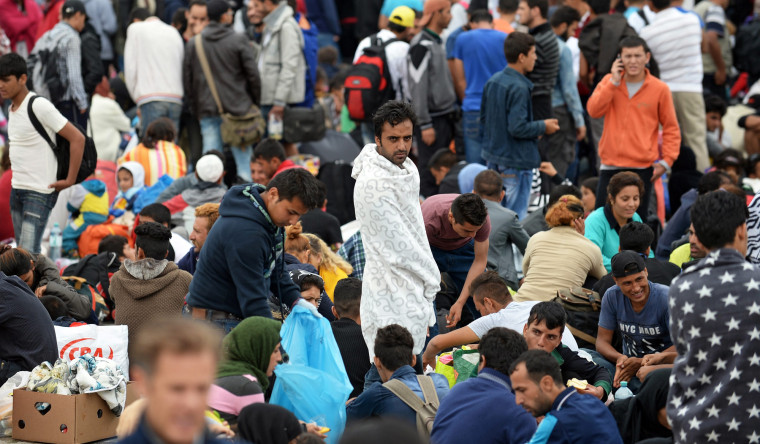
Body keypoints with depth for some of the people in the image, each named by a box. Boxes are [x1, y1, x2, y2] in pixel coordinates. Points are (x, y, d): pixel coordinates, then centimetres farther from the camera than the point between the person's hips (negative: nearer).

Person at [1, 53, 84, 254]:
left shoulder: (39, 106, -15)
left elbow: (77, 139, -17)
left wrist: (69, 181, -15)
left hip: (40, 192, -9)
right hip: (17, 189, 9)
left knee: (28, 252, -16)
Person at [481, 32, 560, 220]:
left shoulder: (492, 82, 6)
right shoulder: (519, 88, -20)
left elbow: (483, 120, 14)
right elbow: (517, 128, -24)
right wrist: (543, 127, -9)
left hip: (494, 158, 9)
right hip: (516, 162, -9)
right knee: (516, 217, -3)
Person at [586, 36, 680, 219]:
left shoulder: (660, 89, 1)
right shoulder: (610, 81, 8)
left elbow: (671, 128, 6)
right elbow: (594, 111, -6)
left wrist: (667, 160, -5)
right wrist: (614, 82, -10)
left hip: (643, 167, -2)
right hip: (610, 165, 2)